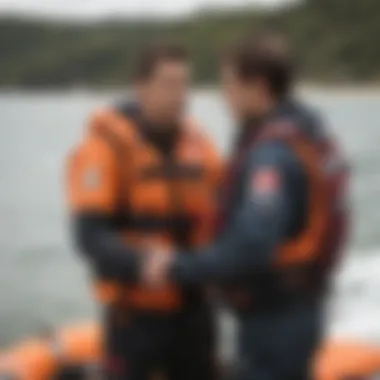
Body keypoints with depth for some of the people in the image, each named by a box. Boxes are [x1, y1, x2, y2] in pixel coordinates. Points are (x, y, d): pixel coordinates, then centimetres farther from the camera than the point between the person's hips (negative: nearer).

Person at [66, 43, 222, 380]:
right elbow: (91, 235, -20)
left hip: (192, 306, 6)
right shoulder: (106, 143, -13)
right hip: (135, 312, -6)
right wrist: (140, 264, -37)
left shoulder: (197, 143, 5)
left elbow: (218, 216, 9)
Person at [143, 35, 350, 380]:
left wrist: (177, 268, -24)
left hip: (274, 317, -10)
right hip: (299, 308, 10)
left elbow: (250, 248, -33)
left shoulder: (272, 151, -23)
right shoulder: (307, 132, 8)